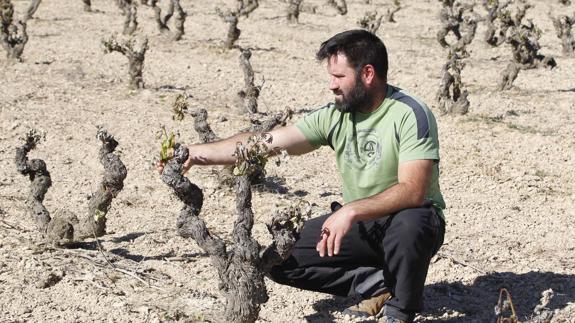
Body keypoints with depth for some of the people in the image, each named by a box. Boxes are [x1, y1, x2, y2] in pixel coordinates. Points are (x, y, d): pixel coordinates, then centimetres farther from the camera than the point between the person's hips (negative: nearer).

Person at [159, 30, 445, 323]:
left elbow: (412, 190, -31)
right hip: (357, 222, 6)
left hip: (407, 218, -5)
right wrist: (194, 154, -11)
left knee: (408, 225, -41)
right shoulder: (335, 115, -3)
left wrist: (351, 211, -42)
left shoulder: (410, 114, -20)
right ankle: (378, 284, 0)